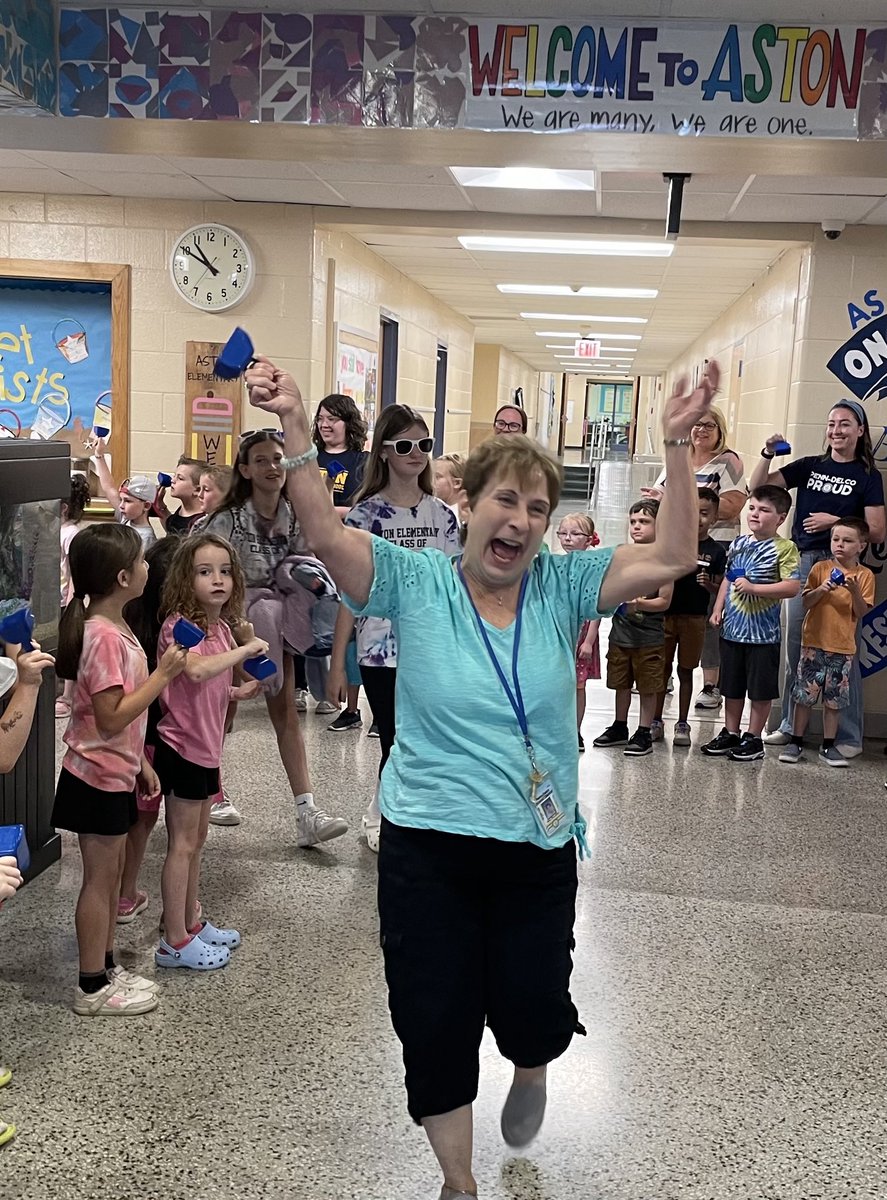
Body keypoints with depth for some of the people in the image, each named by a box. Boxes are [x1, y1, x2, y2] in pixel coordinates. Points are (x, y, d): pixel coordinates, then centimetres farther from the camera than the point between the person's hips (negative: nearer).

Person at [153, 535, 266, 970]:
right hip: (181, 746, -8)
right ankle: (175, 942, 8)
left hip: (205, 746, 9)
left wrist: (239, 691, 1)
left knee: (196, 841, 18)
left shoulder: (221, 627, 9)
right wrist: (246, 649, -28)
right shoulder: (179, 625, -18)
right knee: (182, 844, -1)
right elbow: (197, 670, -38)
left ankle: (191, 923, 31)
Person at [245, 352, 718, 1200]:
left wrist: (676, 445, -19)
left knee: (530, 1013, 13)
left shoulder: (562, 587, -3)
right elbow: (325, 535, -19)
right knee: (435, 1025, 10)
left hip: (538, 849, 1)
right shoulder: (416, 582, -7)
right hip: (428, 849, -1)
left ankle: (530, 1069, 54)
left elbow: (672, 558, -10)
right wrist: (294, 428, -32)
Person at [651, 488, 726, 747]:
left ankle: (682, 723, 19)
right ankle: (656, 721, 18)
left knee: (686, 670, 9)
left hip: (694, 617, 0)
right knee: (662, 668, 8)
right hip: (666, 613, 0)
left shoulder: (716, 551, 0)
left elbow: (720, 588, 4)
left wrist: (709, 584, -16)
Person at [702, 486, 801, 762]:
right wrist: (717, 609, 8)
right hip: (732, 628, 6)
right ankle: (730, 734, 28)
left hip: (762, 633, -6)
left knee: (760, 689, 6)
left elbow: (792, 586, -19)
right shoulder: (738, 543, 7)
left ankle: (753, 738, 17)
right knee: (731, 686, 15)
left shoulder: (784, 548, -11)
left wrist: (754, 588, -23)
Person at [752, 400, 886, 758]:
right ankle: (790, 726, 19)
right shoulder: (809, 466, 12)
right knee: (795, 647, 9)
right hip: (802, 563, 4)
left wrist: (835, 521, -11)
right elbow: (759, 487, 8)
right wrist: (768, 454, -6)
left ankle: (849, 736, 5)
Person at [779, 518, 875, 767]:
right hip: (814, 643, 0)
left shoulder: (865, 575, 2)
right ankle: (796, 743, 11)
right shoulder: (820, 568, 0)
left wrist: (855, 591, -18)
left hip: (843, 647, 1)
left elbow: (862, 612, -2)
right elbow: (806, 603, 1)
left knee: (834, 699, 7)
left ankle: (828, 747, 16)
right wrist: (821, 589, -16)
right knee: (804, 695, 2)